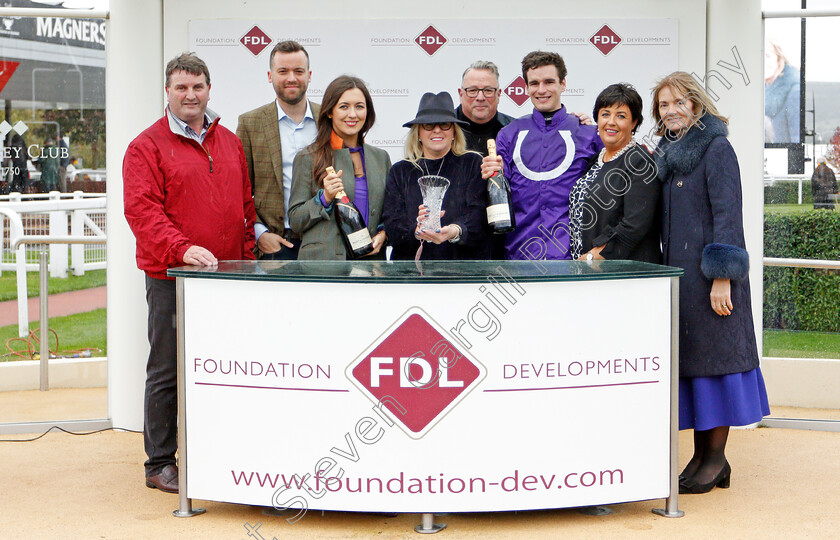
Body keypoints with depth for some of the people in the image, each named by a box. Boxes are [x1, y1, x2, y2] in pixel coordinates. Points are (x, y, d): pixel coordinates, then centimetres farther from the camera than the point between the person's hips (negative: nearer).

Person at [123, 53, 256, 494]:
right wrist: (183, 249, -26)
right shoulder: (147, 147, -2)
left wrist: (247, 257, 8)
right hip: (170, 277, -5)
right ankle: (159, 464, 10)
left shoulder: (230, 143, 16)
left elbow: (246, 205, 19)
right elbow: (141, 209, -13)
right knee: (167, 372, 1)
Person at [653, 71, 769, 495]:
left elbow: (728, 215, -14)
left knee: (713, 356, -4)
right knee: (687, 357, 8)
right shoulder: (667, 154, 16)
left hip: (709, 270, -8)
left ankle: (716, 458, 3)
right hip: (678, 271, 8)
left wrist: (722, 277, -18)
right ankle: (701, 455, 14)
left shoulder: (717, 149, -8)